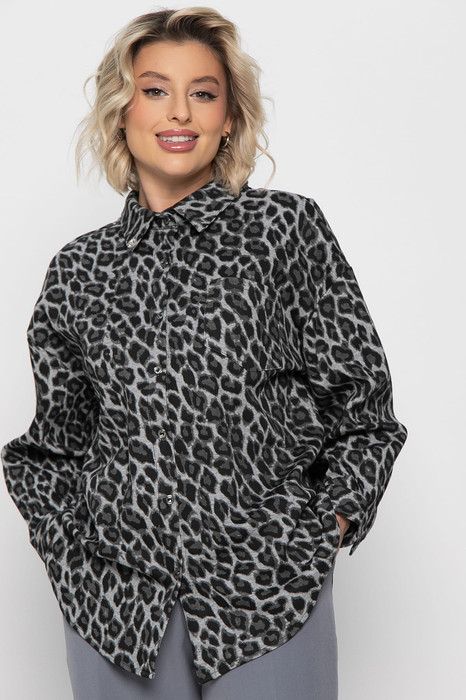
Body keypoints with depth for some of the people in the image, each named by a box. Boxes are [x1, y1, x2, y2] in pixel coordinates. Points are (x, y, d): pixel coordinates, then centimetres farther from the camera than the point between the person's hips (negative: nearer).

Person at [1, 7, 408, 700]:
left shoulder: (285, 227, -1)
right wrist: (66, 545, 3)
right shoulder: (77, 270, 5)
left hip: (267, 590, -1)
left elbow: (361, 401, 2)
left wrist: (326, 527, -4)